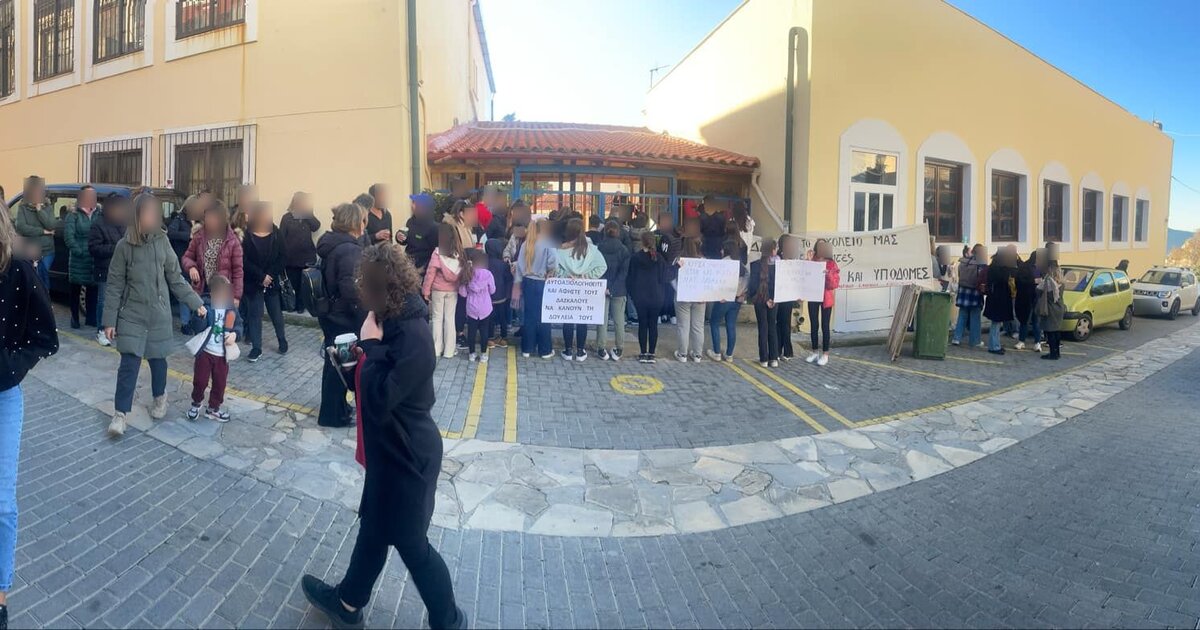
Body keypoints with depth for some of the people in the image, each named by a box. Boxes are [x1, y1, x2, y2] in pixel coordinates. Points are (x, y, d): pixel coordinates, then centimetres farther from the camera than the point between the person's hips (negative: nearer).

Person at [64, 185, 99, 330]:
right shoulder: (73, 215, 1)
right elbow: (68, 236, -8)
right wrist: (79, 251, -18)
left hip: (95, 258, 2)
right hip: (78, 258, -2)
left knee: (92, 288, 8)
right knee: (76, 288, 5)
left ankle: (91, 318, 17)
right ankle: (74, 318, 14)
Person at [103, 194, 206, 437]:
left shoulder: (163, 241, -2)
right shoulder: (124, 246, -8)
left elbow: (176, 279, 4)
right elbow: (115, 285, -4)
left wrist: (196, 303, 1)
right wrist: (109, 320, -5)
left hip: (159, 314, 2)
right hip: (132, 314, -2)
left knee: (157, 360, 12)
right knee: (129, 364, -5)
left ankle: (159, 398, 35)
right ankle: (120, 414, 4)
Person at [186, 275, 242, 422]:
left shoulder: (231, 309, 1)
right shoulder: (205, 307, -11)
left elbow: (239, 325, 8)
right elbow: (196, 328, -17)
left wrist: (235, 334, -13)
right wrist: (200, 316, -37)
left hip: (222, 354, 3)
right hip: (204, 352, -3)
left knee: (220, 383, 10)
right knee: (200, 381, 4)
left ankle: (213, 408, 28)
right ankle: (196, 403, 32)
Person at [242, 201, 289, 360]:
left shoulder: (276, 235, 1)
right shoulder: (247, 236, -5)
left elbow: (281, 258, -3)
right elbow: (244, 261, -10)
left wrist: (270, 275, -14)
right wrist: (261, 277, -16)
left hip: (273, 281, 1)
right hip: (253, 283, -1)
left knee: (276, 314, 11)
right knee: (254, 315, 3)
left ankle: (283, 340, 30)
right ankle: (256, 348, 9)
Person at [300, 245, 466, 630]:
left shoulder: (413, 335, -29)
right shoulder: (394, 322, 1)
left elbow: (380, 398, -31)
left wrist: (370, 344, -24)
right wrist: (362, 352, -4)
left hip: (407, 455, -9)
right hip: (390, 449, 9)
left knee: (410, 542, 8)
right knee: (373, 527, 25)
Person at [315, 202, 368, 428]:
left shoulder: (332, 244, 7)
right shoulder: (349, 250, -23)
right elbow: (351, 290, -29)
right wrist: (366, 317, -20)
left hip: (331, 314, 9)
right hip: (344, 318, -9)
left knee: (335, 362, 21)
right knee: (342, 365, 5)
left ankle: (335, 407, 37)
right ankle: (333, 415, 18)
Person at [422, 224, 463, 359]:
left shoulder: (437, 252, -13)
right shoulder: (459, 252, -7)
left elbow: (430, 273, -11)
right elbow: (462, 272, -4)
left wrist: (426, 290, -3)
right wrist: (460, 287, 5)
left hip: (438, 290, -2)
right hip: (453, 290, 2)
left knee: (437, 318, 10)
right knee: (450, 319, 9)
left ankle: (437, 349, 12)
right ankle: (449, 351, 11)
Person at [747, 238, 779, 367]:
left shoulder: (756, 264, -11)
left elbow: (753, 284, -10)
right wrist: (774, 298, 5)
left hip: (760, 300, -2)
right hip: (774, 299, 2)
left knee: (763, 328, 6)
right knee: (772, 327, 13)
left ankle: (764, 359, 7)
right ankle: (774, 358, 11)